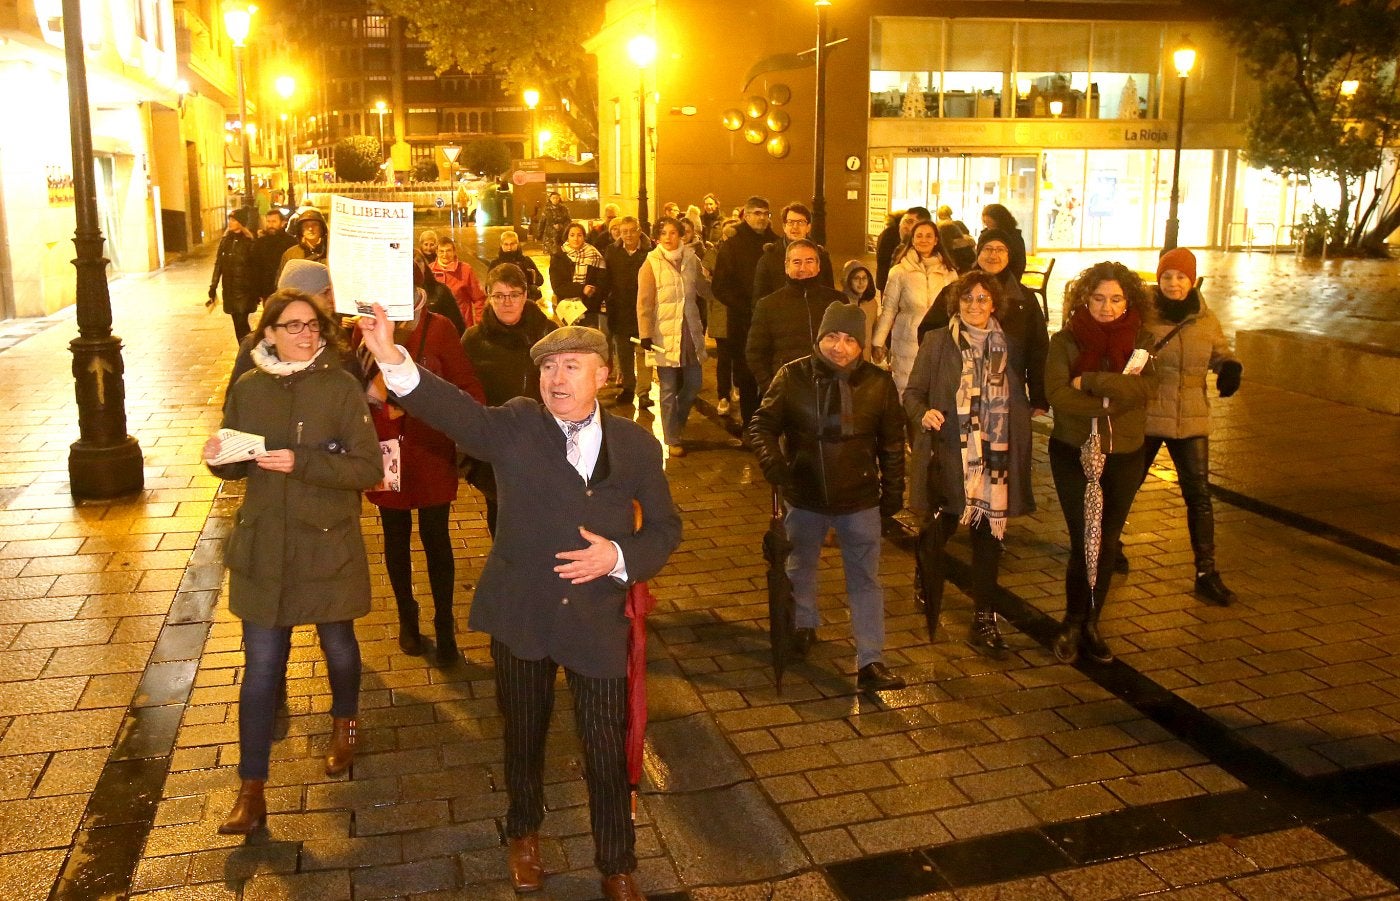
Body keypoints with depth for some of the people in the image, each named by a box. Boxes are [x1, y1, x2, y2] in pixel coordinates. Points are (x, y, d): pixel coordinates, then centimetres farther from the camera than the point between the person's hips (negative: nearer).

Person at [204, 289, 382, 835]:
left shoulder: (341, 388, -10)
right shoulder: (248, 390, 0)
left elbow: (368, 469, -15)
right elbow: (238, 467, 11)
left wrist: (302, 462, -25)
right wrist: (218, 458, -12)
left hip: (328, 545, -2)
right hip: (262, 547, 2)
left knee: (338, 646, 18)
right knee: (261, 667, 2)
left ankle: (345, 724, 48)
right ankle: (251, 789, 11)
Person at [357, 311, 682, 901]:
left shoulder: (637, 445, -4)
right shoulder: (516, 426, -8)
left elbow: (664, 527, 4)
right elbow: (456, 410, -27)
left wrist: (619, 557, -16)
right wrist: (392, 358, -44)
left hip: (598, 621, 0)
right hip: (520, 614, 0)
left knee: (607, 753, 7)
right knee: (524, 736, 20)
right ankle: (523, 834, 49)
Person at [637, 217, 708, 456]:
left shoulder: (691, 260, 6)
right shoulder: (651, 264, -5)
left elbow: (704, 289, 15)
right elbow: (644, 302, -8)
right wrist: (645, 334, -14)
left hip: (690, 332, 4)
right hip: (665, 335, -4)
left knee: (693, 385, 10)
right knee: (669, 391, 3)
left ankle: (676, 426, 33)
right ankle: (672, 440, 14)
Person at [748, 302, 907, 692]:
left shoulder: (878, 383, -8)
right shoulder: (793, 377, -12)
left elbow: (892, 443, 3)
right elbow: (762, 425, -6)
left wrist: (893, 491, 6)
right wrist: (772, 461, -23)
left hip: (860, 499, 0)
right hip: (804, 497, 1)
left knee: (865, 579, 1)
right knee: (800, 568, 21)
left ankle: (870, 662, 7)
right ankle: (804, 626, 48)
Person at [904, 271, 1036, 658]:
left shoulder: (1010, 346, 8)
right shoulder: (936, 342, 0)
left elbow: (1019, 401, 15)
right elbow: (912, 392, 1)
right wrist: (923, 414, -21)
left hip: (995, 462, 2)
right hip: (946, 458, -2)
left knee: (989, 536, 6)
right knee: (936, 533, 5)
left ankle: (983, 621, 17)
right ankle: (928, 608, 30)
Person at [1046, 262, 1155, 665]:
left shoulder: (1139, 341, 1)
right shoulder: (1065, 341, -5)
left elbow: (1144, 387, -17)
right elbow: (1057, 395, -18)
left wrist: (1089, 381, -22)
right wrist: (1112, 400, -20)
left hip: (1124, 457, 3)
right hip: (1074, 454, -3)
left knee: (1108, 545, 10)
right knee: (1084, 543, -5)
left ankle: (1091, 624, 26)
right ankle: (1072, 625, 14)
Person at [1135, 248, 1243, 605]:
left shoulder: (1206, 319, 3)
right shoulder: (1141, 314, -10)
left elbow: (1220, 353, 15)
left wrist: (1230, 367, -7)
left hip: (1191, 420, 3)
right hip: (1144, 417, -3)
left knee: (1199, 494, 1)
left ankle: (1206, 573, 9)